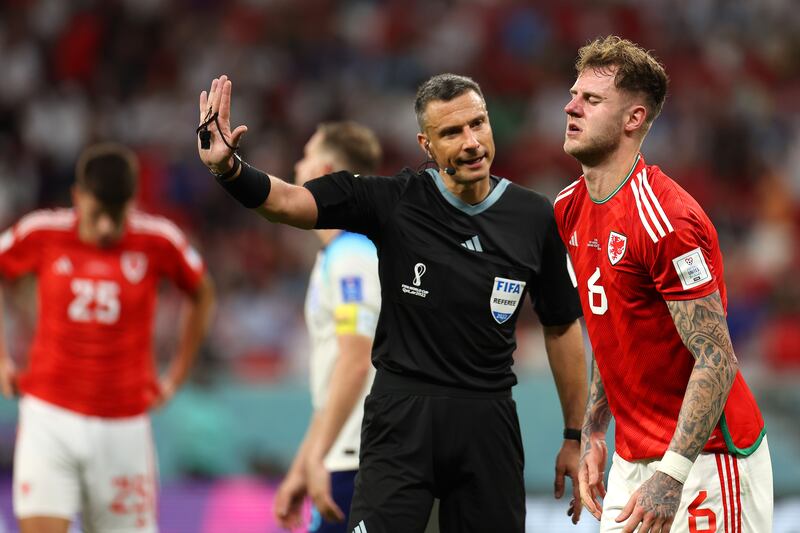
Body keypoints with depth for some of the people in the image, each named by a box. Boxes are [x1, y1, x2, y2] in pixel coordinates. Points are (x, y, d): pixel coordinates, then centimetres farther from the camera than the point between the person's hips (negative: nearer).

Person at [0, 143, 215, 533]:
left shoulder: (158, 241, -5)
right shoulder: (43, 234, -5)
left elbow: (202, 295, 13)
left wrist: (177, 375, 10)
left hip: (124, 426, 1)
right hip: (50, 416, -1)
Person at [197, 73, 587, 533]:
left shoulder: (535, 217, 0)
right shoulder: (394, 201, -6)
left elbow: (562, 326, 10)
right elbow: (286, 201, -14)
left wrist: (576, 438, 12)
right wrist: (228, 168, -35)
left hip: (488, 424, 2)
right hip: (402, 414, -2)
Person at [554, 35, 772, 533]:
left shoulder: (664, 219, -21)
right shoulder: (570, 210, 6)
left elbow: (716, 361, -22)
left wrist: (671, 475, -27)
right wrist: (593, 435, 15)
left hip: (702, 456, -8)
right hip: (632, 455, 8)